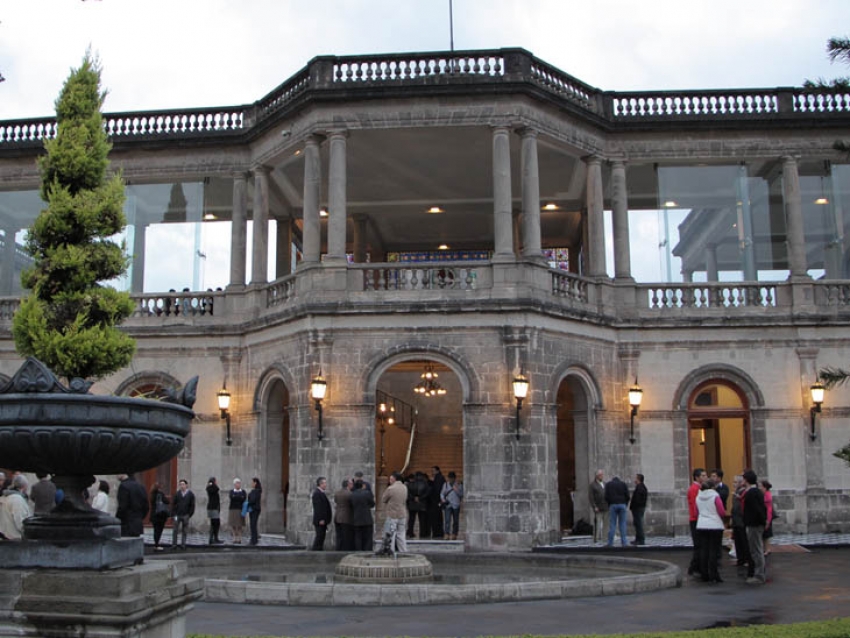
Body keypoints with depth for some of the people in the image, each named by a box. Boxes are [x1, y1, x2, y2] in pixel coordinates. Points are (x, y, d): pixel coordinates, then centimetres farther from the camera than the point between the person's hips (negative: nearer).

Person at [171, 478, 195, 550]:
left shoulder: (191, 494, 0)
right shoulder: (177, 494, 2)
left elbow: (192, 506, 3)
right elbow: (173, 504, 3)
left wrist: (189, 515, -3)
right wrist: (173, 514, -3)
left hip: (185, 515, 0)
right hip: (177, 515, 0)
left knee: (184, 531, 4)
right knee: (175, 530, 0)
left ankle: (183, 544, 11)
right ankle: (174, 544, 6)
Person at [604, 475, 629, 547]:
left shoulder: (608, 484, 12)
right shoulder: (624, 484, 13)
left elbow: (606, 496, 0)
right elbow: (627, 496, 2)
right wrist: (625, 505, 12)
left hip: (613, 505, -1)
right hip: (622, 505, 1)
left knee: (612, 524, 1)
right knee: (622, 524, 6)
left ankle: (610, 543, -2)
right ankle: (623, 542, 3)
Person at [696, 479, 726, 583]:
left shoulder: (698, 497, 7)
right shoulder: (715, 496, -11)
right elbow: (722, 512, -12)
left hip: (701, 526, 5)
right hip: (715, 526, -5)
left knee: (703, 550, 7)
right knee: (714, 551, -2)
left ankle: (705, 575, 11)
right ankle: (714, 575, -3)